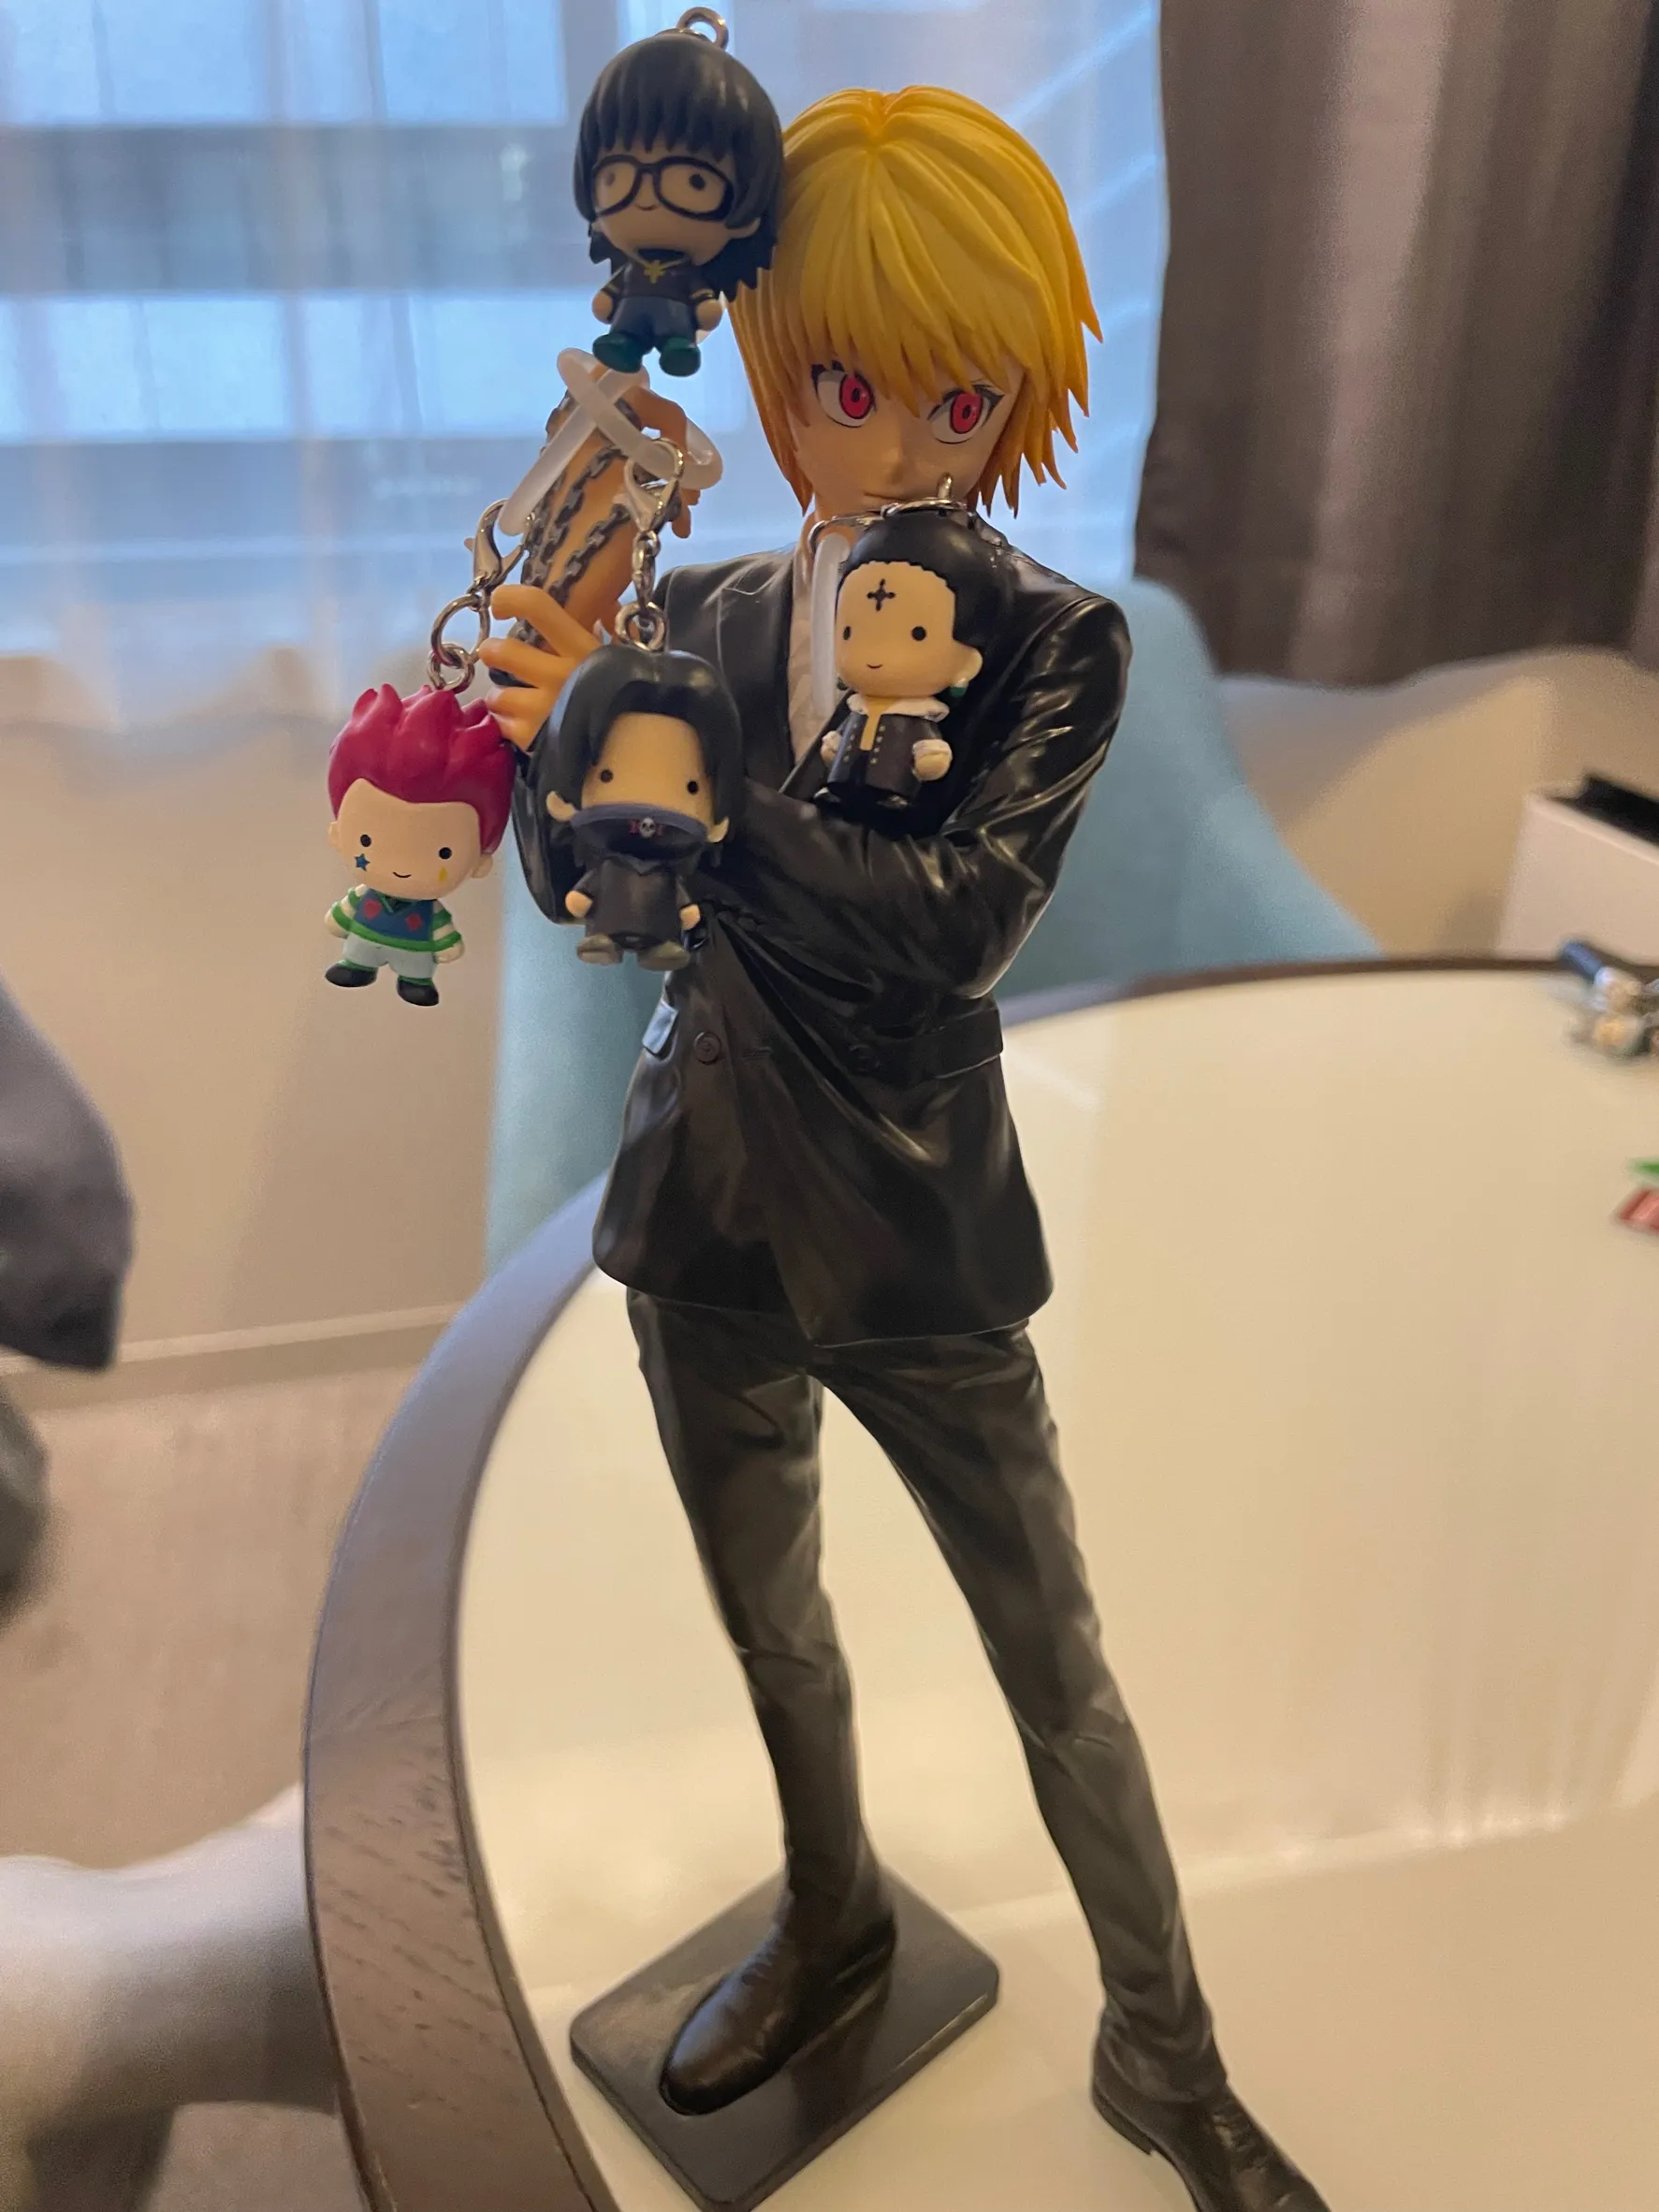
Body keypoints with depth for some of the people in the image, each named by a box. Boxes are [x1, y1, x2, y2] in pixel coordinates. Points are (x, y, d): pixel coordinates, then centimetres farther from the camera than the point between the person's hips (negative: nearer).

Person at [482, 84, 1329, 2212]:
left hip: (914, 1238, -4)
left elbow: (959, 918, -26)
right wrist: (566, 692, -19)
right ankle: (830, 1921, 52)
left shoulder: (1058, 642, -10)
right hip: (705, 1215, 4)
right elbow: (577, 884, -2)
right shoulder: (702, 611, 1)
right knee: (769, 1620, 23)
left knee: (1057, 1668, 11)